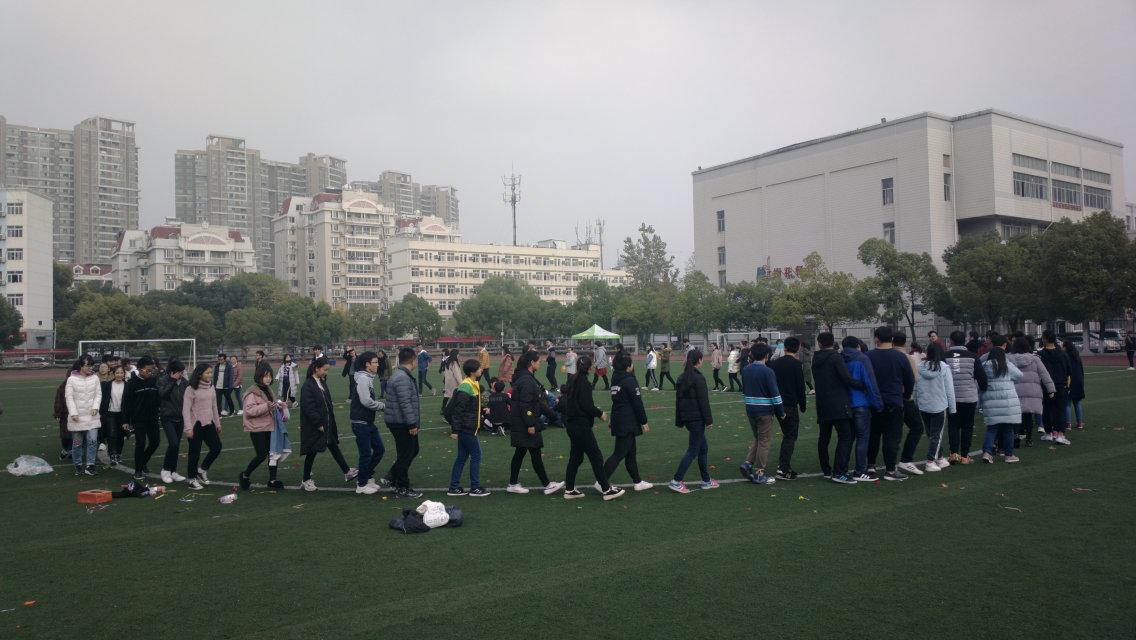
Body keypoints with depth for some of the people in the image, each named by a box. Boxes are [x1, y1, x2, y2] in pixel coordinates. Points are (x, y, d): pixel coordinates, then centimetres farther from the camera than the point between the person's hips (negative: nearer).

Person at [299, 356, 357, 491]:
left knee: (334, 447, 11)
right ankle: (306, 481, 16)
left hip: (327, 423, 8)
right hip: (314, 427, -8)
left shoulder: (322, 382, 9)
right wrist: (318, 424, -19)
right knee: (312, 452, 3)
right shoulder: (307, 386, -17)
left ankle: (347, 472, 17)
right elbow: (308, 408, -20)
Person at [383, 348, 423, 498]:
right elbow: (405, 403, -24)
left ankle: (391, 477, 25)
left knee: (413, 450, 19)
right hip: (401, 423, -10)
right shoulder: (402, 378, -21)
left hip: (398, 422, 10)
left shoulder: (401, 375, 13)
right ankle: (402, 489, 12)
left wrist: (415, 413, 31)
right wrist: (412, 424, -22)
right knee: (406, 454, 1)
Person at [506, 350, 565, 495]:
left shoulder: (525, 377, 13)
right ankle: (547, 485, 5)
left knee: (520, 453, 14)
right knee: (535, 454, -2)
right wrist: (531, 424, -21)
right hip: (525, 425, -10)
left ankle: (513, 484, 19)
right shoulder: (526, 380, -19)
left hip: (519, 424, 10)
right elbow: (525, 405, -23)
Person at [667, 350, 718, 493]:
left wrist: (679, 421, 19)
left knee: (703, 448, 18)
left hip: (686, 417, 8)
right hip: (697, 418, -8)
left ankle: (706, 480, 24)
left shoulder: (681, 378, 10)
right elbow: (703, 401, -15)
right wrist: (709, 420, -10)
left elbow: (678, 400, 14)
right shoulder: (698, 378, -14)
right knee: (693, 450, -4)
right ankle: (676, 481, -8)